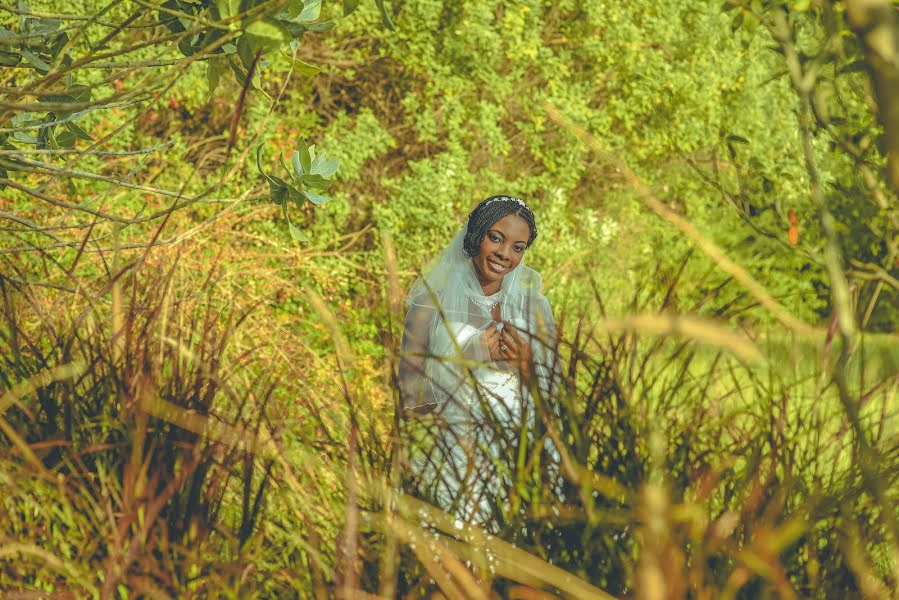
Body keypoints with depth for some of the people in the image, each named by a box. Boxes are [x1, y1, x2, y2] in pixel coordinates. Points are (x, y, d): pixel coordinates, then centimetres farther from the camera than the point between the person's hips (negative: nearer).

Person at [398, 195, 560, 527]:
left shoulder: (533, 304, 12)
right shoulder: (432, 302, 2)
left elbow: (554, 399, 12)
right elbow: (410, 403, -3)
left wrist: (526, 367, -7)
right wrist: (471, 357, -10)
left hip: (523, 445, 3)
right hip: (455, 446, -3)